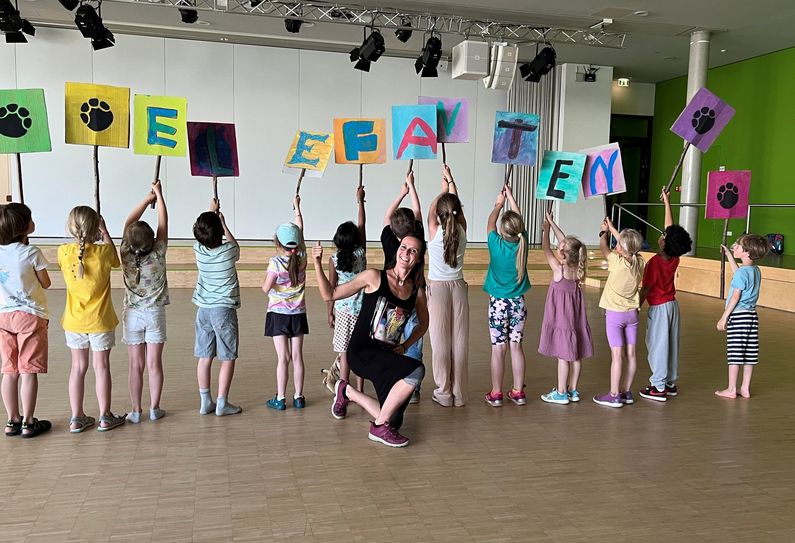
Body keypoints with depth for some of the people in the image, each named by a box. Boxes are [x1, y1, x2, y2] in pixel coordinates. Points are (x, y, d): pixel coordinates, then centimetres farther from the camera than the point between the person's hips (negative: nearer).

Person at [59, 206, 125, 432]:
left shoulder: (64, 252, -9)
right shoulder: (103, 251, -17)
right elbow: (115, 261, 6)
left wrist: (80, 236, 13)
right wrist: (105, 232, 8)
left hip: (74, 321, 3)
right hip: (100, 321, -3)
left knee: (78, 367, 12)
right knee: (101, 367, 8)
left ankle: (77, 418, 18)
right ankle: (105, 417, 16)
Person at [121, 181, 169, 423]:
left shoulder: (126, 255, -10)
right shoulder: (158, 255, -14)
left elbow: (128, 223, 1)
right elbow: (164, 225, -5)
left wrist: (147, 199, 6)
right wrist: (159, 196, 4)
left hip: (132, 314, 1)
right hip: (155, 313, -1)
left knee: (136, 365, 5)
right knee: (154, 364, 5)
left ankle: (136, 411, 10)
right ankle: (154, 408, 11)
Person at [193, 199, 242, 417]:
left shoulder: (199, 250, -5)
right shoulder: (228, 251, -15)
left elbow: (202, 234, 19)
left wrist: (211, 211, 30)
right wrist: (223, 223, 19)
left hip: (204, 309, 5)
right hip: (224, 309, -4)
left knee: (205, 357, 10)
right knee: (228, 358, 4)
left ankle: (205, 401, 18)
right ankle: (222, 403, 5)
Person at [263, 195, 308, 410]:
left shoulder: (276, 262, -15)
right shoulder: (302, 257, -4)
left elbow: (266, 288, -12)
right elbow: (300, 230, 9)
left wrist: (266, 281, 10)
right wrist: (297, 207, 18)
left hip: (278, 313, -3)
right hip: (298, 313, 3)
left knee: (283, 358, 0)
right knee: (297, 356, 8)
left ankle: (280, 399, 6)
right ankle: (298, 397, 14)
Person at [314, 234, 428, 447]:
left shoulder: (417, 293, 3)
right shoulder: (374, 277, -8)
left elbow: (423, 323, 22)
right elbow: (329, 295, -4)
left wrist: (405, 346, 8)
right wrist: (318, 264, -15)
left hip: (388, 355, 6)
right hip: (362, 352, -6)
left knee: (393, 421, 8)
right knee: (416, 370, -29)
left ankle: (348, 392, 33)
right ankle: (380, 427, -10)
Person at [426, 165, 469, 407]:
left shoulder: (435, 232, -12)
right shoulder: (462, 231, -5)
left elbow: (430, 210, 8)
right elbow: (457, 206, 12)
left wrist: (442, 190, 25)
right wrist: (450, 181, 24)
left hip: (438, 288, -3)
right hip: (458, 287, 3)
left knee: (441, 341, 2)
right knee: (459, 341, 6)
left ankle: (444, 393, 8)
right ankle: (459, 393, 13)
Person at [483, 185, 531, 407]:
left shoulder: (496, 244, -13)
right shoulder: (522, 243, -7)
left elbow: (490, 222, 6)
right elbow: (519, 220, 11)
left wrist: (499, 203, 22)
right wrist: (510, 197, 23)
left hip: (498, 303, -3)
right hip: (518, 302, 3)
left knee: (498, 348, 1)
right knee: (516, 346, 9)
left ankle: (496, 394, 8)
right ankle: (518, 392, 17)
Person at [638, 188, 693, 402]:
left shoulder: (655, 262, -22)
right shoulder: (675, 258, -3)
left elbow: (646, 289, -19)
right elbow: (671, 227, 5)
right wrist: (666, 201, 12)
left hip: (659, 307, -7)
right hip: (673, 304, 7)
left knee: (657, 345, -1)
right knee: (672, 343, 13)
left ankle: (659, 387, 2)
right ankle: (671, 382, 23)